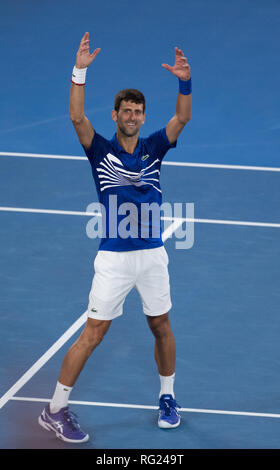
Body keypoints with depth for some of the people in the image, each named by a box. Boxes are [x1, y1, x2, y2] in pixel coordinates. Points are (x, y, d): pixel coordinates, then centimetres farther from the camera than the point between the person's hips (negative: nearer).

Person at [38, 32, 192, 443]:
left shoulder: (153, 148, 4)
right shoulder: (101, 151, -3)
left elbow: (182, 118, -9)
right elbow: (77, 117, -18)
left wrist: (185, 81, -26)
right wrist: (80, 71, -28)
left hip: (153, 255, 3)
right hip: (114, 258, -3)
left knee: (161, 328, 13)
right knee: (93, 334, -4)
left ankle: (168, 398, 33)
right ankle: (55, 410, 3)